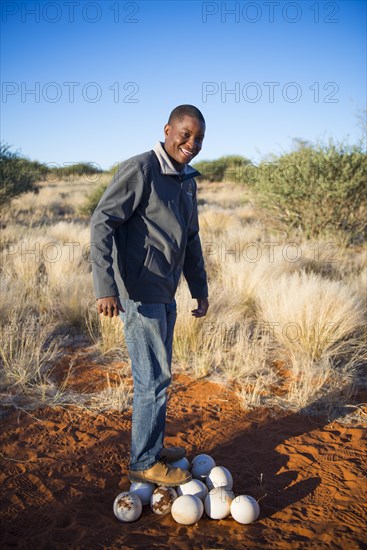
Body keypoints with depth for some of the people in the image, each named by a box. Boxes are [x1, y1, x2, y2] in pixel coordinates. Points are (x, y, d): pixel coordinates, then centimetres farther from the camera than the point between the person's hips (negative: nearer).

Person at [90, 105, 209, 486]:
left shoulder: (187, 180, 13)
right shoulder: (140, 170, -14)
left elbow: (190, 238, 20)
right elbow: (102, 223, -19)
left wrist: (200, 290, 19)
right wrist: (106, 288, -27)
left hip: (165, 294, 9)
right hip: (139, 293, -9)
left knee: (157, 375, 17)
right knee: (153, 378, -3)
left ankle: (154, 447, 33)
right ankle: (144, 463, 14)